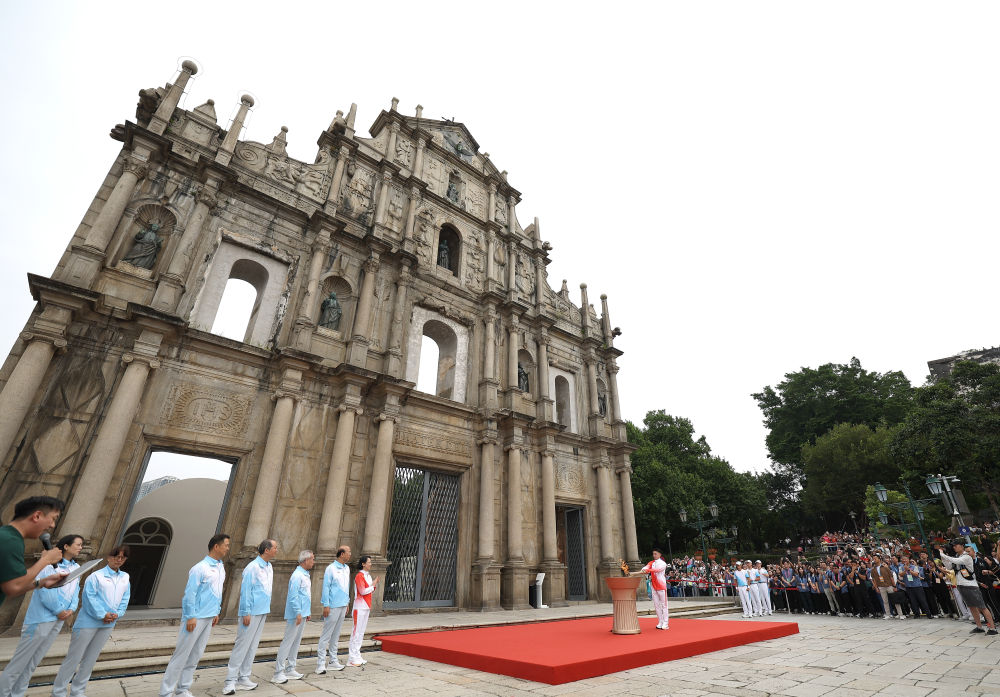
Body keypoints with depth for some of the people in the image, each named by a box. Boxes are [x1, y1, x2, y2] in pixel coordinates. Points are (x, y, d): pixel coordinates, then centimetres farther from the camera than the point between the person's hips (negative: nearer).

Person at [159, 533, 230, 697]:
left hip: (209, 619, 8)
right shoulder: (200, 568, -17)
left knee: (196, 655, 14)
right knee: (182, 654, 2)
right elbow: (189, 594, -16)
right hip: (196, 618, -8)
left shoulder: (221, 568, 8)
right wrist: (190, 617, -16)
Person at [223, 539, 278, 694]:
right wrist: (246, 613, -15)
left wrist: (267, 609, 15)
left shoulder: (269, 567, 8)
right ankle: (230, 680, 9)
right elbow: (245, 591, -16)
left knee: (253, 645, 13)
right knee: (242, 645, -2)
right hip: (252, 612, -8)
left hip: (262, 611, 8)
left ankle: (244, 677, 21)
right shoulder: (252, 568, -17)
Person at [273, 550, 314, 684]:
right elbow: (293, 596, -21)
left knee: (296, 642, 14)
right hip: (295, 615, -10)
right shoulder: (297, 575, -18)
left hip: (302, 614, 10)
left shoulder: (305, 575, 13)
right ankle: (278, 672, 4)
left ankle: (290, 670, 23)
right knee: (287, 642, -3)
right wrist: (298, 613, -21)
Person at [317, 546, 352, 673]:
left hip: (343, 605, 7)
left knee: (336, 634, 14)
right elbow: (326, 587, -11)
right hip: (333, 606, -7)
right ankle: (320, 663, 4)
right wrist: (326, 605, -14)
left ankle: (333, 661, 22)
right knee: (326, 634, -2)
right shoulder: (331, 569, -11)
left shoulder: (347, 568, 10)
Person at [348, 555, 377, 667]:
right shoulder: (359, 576, -15)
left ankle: (357, 657, 22)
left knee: (361, 632, 14)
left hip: (366, 607, 9)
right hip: (360, 607, -9)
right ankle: (352, 659, 2)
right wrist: (372, 585, -8)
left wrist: (374, 585, 3)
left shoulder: (368, 576, 14)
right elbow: (363, 591, -20)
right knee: (357, 631, -5)